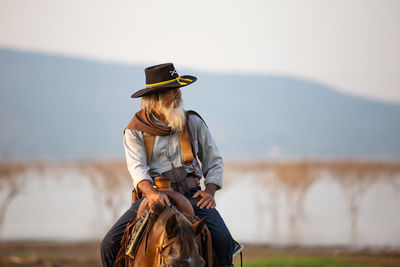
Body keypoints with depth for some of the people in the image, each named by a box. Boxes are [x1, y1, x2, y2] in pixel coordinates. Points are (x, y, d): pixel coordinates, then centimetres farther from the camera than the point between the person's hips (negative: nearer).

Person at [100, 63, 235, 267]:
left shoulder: (193, 122, 12)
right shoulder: (135, 131, 6)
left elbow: (214, 161, 17)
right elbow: (137, 167, -10)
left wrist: (210, 191, -2)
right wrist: (151, 193, -30)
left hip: (191, 194, 1)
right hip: (153, 195, -1)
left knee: (222, 239, -25)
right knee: (110, 244, -17)